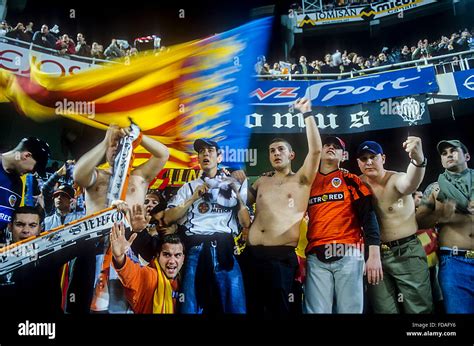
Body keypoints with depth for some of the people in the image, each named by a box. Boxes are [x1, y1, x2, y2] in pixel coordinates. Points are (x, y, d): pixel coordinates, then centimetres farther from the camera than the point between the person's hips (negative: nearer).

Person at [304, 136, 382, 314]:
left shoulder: (350, 180, 8)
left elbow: (369, 216, 0)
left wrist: (374, 255, -11)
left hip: (348, 255, -1)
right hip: (316, 257, 2)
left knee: (350, 310, 0)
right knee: (317, 311, -1)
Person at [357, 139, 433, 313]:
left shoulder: (396, 179, -13)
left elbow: (410, 183, -37)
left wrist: (418, 159, -58)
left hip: (407, 252, -3)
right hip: (374, 253, 3)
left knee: (419, 308, 5)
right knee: (384, 310, 13)